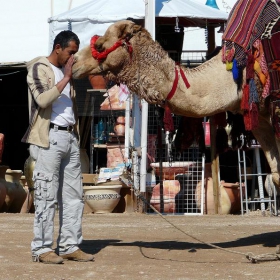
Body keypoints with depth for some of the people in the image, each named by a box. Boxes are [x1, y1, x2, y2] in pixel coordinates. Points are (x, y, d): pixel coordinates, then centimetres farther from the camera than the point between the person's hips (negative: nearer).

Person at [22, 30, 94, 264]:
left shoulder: (66, 71, 20)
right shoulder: (39, 68, -3)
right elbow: (42, 99, -19)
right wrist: (66, 78, -17)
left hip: (70, 137, 8)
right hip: (50, 137, -8)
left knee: (74, 195, 6)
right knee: (47, 195, -8)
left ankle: (70, 246, 10)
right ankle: (42, 249, -5)